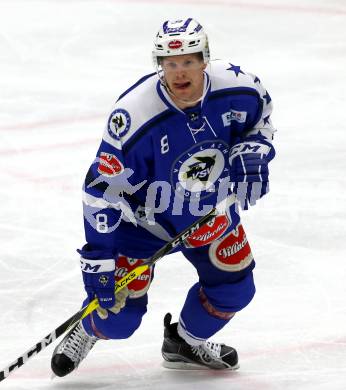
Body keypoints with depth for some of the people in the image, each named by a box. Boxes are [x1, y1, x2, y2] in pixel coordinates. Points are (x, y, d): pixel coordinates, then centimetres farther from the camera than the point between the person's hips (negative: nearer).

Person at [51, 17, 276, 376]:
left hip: (210, 210, 4)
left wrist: (253, 152, -16)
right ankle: (86, 332, 32)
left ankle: (186, 341, 37)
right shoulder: (134, 115, -34)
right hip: (142, 215, -4)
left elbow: (259, 116, 4)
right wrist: (98, 260, -28)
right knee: (118, 316, -6)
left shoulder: (238, 88, -22)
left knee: (234, 289, 6)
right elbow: (102, 191, -28)